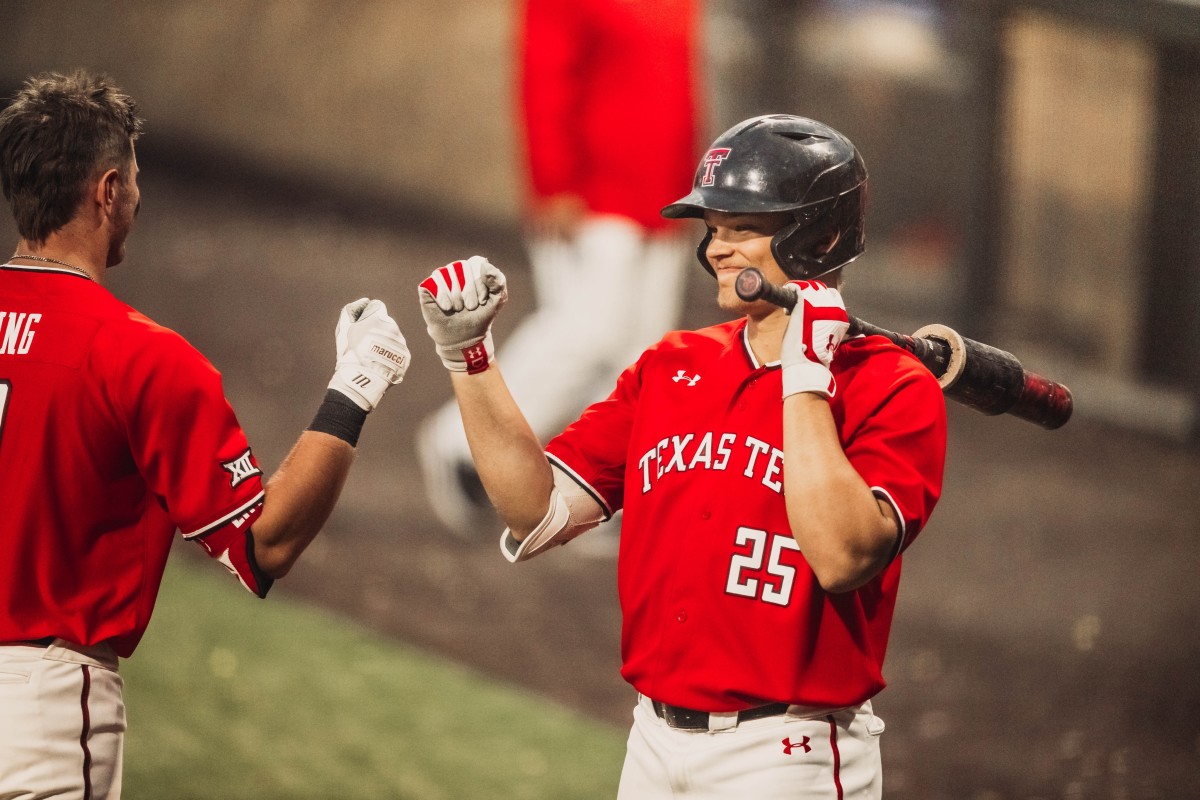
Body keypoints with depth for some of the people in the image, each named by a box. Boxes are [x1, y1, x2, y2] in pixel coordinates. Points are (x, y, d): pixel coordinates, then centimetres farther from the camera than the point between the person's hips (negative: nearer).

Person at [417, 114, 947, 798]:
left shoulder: (894, 389, -7)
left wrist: (804, 377, -19)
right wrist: (469, 356, -1)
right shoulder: (670, 368, 10)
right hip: (656, 741, 5)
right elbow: (540, 512, 5)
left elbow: (843, 556, -22)